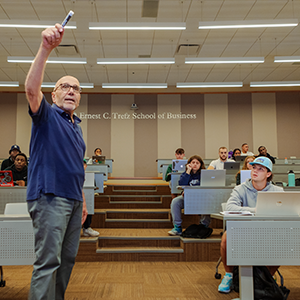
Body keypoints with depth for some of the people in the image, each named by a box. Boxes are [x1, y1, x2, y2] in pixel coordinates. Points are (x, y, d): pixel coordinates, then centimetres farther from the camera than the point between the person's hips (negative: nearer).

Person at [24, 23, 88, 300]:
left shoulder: (76, 126, 21)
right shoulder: (47, 115, 1)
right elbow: (31, 88, -21)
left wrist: (83, 201, 20)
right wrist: (46, 48, -31)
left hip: (73, 200, 8)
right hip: (50, 197, -8)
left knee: (67, 259, 12)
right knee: (48, 261, -8)